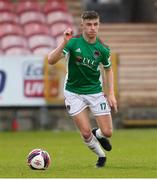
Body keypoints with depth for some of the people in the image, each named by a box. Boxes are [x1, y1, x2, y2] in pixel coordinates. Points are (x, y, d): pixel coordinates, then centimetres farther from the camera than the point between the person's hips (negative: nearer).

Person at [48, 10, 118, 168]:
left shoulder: (102, 49, -9)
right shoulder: (73, 42, -17)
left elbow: (108, 69, 9)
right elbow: (51, 60, -26)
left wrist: (111, 94, 1)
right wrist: (64, 43, -40)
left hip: (95, 92, 2)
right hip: (74, 93, -2)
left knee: (107, 132, -4)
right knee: (85, 133, -7)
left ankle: (98, 134, 33)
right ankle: (101, 155, 22)